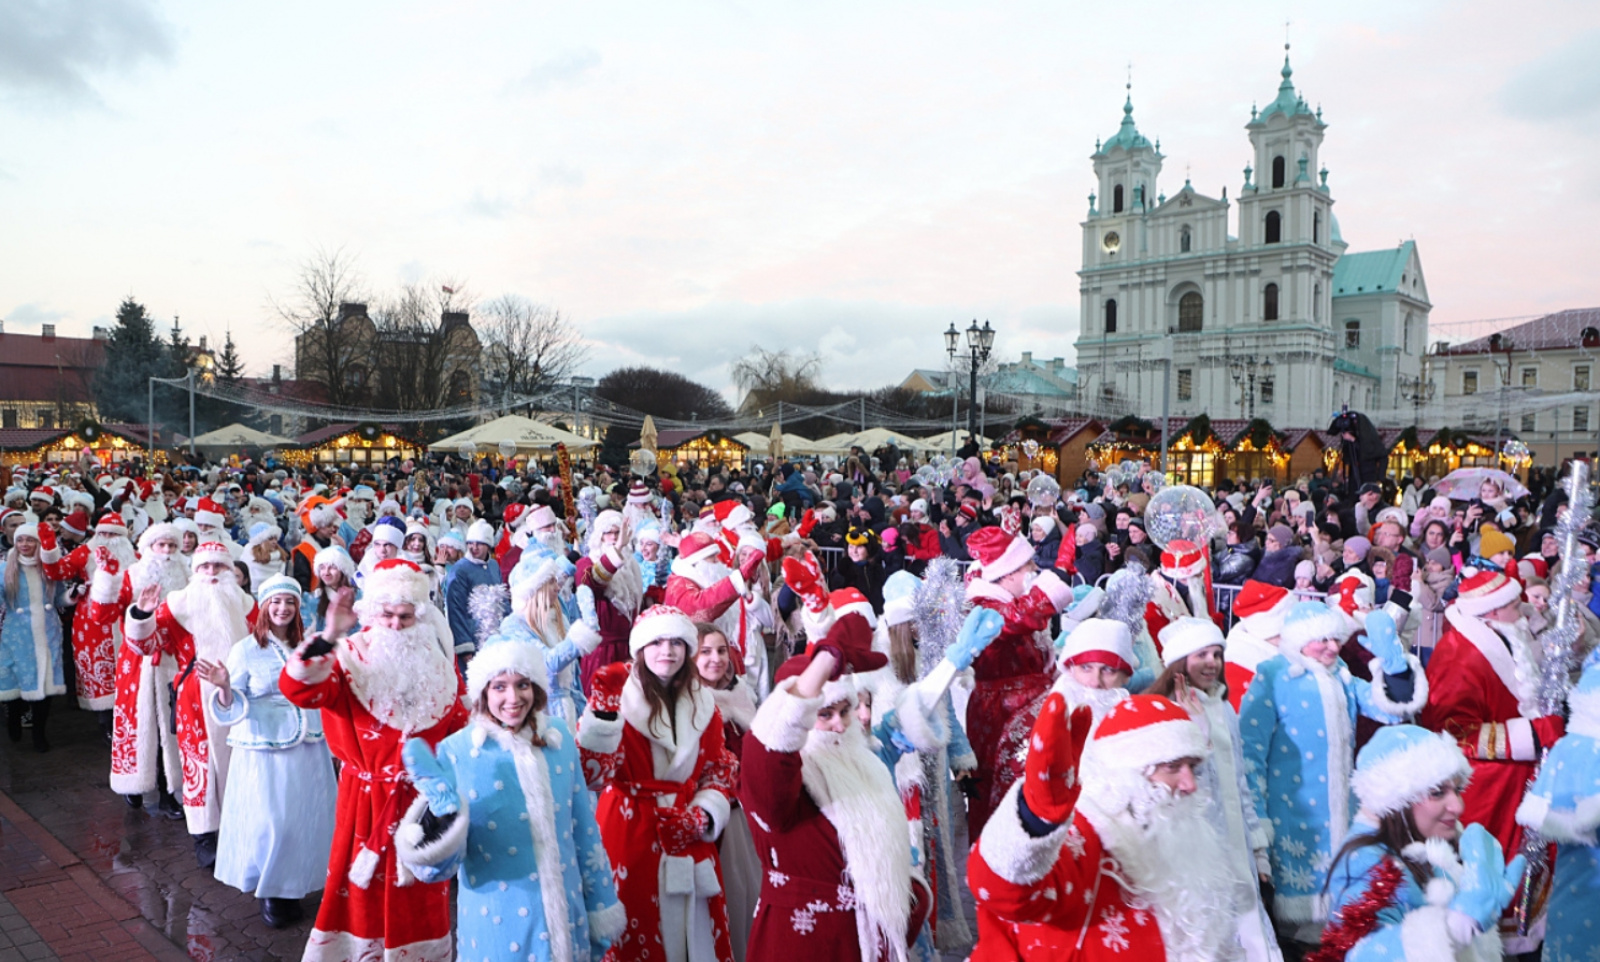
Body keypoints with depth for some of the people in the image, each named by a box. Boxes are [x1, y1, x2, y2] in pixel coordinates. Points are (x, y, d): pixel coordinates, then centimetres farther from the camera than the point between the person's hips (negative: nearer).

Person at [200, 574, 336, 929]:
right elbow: (231, 707, -7)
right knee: (268, 822, -3)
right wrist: (223, 687, -25)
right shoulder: (246, 649, -4)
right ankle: (268, 891, 17)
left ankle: (294, 884, 24)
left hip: (309, 749, 4)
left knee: (306, 817, 7)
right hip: (264, 751, -4)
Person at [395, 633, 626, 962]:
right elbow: (439, 865, -11)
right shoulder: (456, 752, -11)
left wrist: (600, 906, 11)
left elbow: (584, 828, 7)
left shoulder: (559, 738, -2)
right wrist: (443, 817, -30)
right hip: (497, 928, -3)